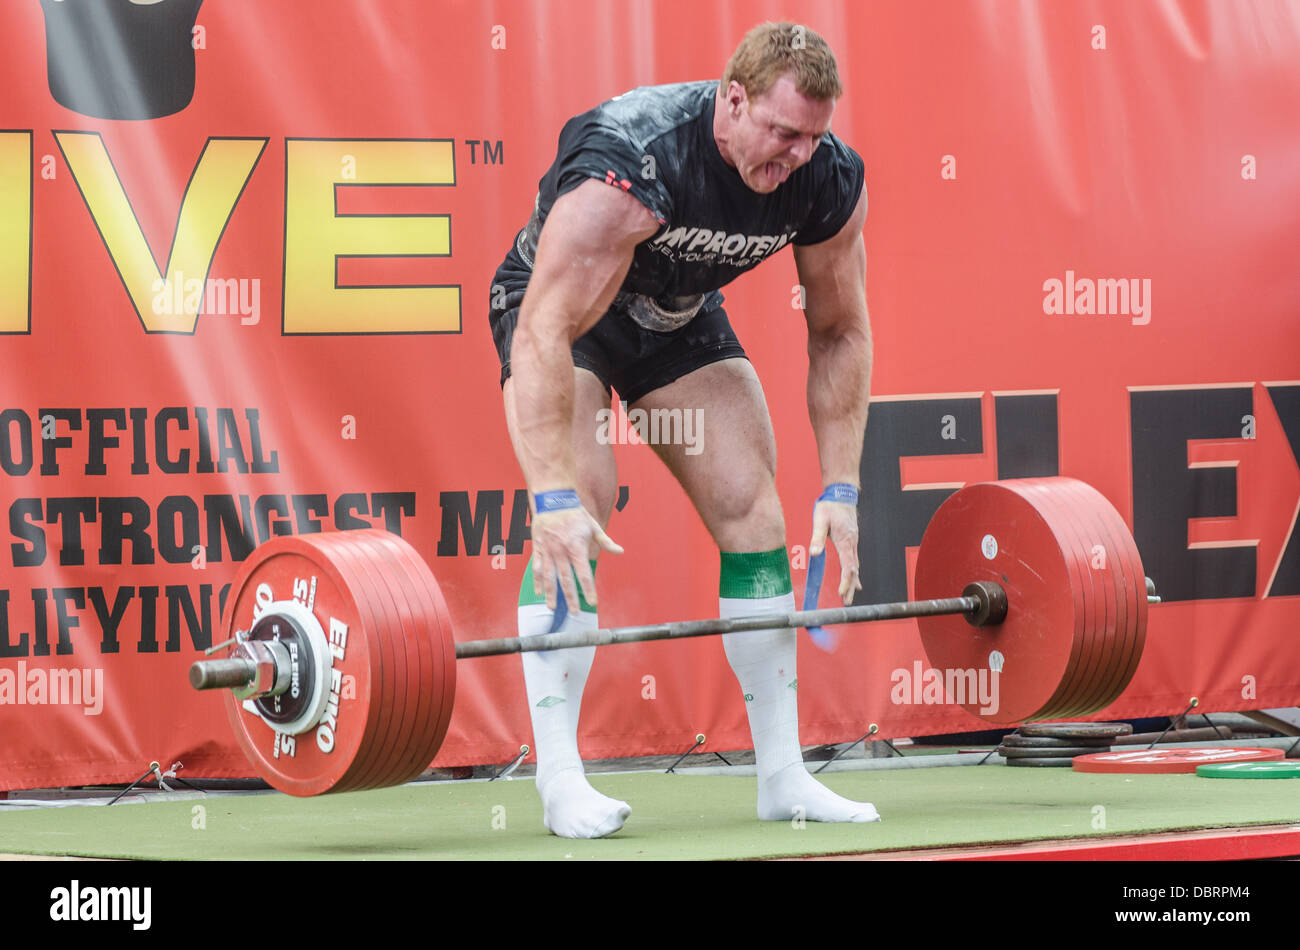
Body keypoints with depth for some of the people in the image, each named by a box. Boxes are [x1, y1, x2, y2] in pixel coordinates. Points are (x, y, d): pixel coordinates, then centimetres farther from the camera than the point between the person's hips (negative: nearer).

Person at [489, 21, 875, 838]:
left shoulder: (831, 182, -22)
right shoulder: (631, 165, -40)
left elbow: (840, 333, -7)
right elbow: (546, 337, -41)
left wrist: (842, 488, -11)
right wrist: (553, 500, -46)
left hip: (680, 314, 5)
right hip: (558, 304, -5)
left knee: (754, 509, -5)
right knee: (576, 522, -23)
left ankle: (783, 774, 1)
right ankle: (559, 780, -20)